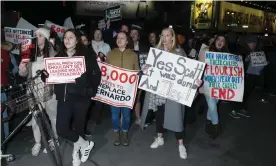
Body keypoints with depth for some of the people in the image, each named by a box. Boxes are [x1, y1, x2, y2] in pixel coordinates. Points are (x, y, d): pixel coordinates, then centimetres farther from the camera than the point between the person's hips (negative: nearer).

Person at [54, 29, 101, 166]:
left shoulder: (86, 55, -1)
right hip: (64, 97, 3)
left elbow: (97, 73, 0)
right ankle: (86, 144, 16)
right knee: (61, 129, -6)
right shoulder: (58, 56, 9)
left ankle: (76, 152, 32)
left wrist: (92, 90, -2)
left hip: (81, 96, -3)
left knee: (78, 126, 8)